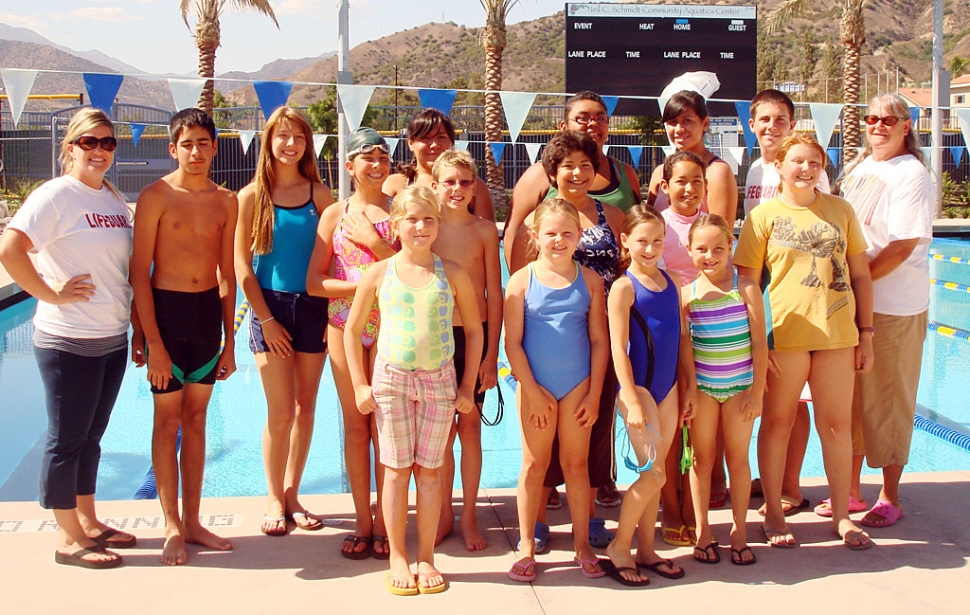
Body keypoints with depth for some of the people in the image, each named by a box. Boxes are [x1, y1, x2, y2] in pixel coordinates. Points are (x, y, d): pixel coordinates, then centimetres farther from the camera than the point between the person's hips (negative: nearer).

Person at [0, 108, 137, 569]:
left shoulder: (115, 199, 12)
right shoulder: (57, 194, -12)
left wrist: (138, 326, 14)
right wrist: (50, 294, -18)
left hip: (113, 339, 7)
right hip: (68, 341, -7)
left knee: (91, 436, 17)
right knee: (66, 439, 2)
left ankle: (88, 522, 29)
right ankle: (68, 539, 12)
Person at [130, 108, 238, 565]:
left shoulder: (226, 202, 7)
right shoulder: (156, 197, -7)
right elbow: (140, 272, -8)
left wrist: (229, 342, 11)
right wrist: (152, 342, -13)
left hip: (209, 312, 4)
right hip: (166, 308, -4)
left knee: (196, 417, 11)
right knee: (168, 420, 2)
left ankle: (193, 521, 19)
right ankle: (173, 528, 10)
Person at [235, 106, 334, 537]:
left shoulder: (319, 194, 4)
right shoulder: (252, 196, -1)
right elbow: (241, 263, -3)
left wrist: (332, 308, -4)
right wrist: (265, 318, -8)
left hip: (313, 305, 2)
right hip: (271, 307, -2)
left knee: (306, 408, 8)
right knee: (281, 412, -3)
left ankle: (292, 494, 22)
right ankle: (274, 500, 13)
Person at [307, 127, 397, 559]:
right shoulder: (335, 215, 6)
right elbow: (314, 282, 2)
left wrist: (374, 242, -13)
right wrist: (364, 285, -9)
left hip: (389, 325, -1)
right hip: (344, 325, 1)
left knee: (384, 425, 0)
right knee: (355, 423, 6)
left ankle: (384, 522, 11)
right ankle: (362, 521, 16)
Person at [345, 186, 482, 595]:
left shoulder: (452, 275, 1)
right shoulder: (378, 275, 0)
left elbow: (474, 330, 8)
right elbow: (352, 330, 7)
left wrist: (468, 386, 4)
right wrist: (360, 385, 2)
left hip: (439, 379, 1)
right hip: (391, 377, 0)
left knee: (429, 470, 6)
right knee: (396, 469, 4)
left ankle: (426, 557, 17)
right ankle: (398, 558, 15)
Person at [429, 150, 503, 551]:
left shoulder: (484, 230, 0)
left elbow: (494, 293, 0)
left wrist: (491, 353, -3)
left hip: (476, 333, 0)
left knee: (470, 426, 5)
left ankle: (468, 517, 17)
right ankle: (444, 514, 20)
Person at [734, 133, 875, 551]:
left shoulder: (840, 210, 7)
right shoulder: (764, 215, -1)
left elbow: (860, 275, 10)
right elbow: (747, 281, -3)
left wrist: (865, 333, 6)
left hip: (837, 333, 3)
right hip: (784, 332, -3)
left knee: (837, 424, 10)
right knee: (778, 422, 8)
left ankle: (842, 515, 23)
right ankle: (773, 514, 20)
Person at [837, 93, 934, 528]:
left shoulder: (911, 174, -9)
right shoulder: (858, 170, 13)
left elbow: (903, 247, -17)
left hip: (894, 307, -7)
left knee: (888, 402, 2)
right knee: (850, 398, 13)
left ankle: (890, 498, 15)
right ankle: (850, 489, 25)